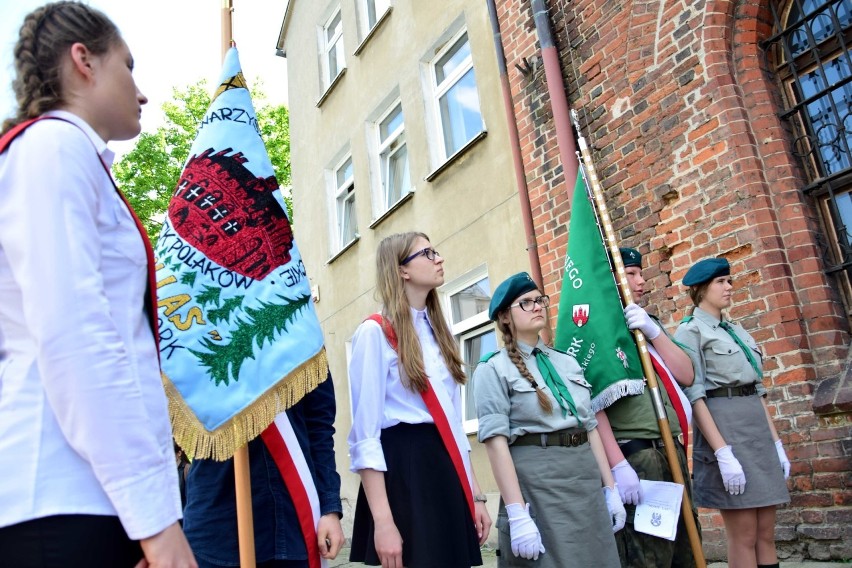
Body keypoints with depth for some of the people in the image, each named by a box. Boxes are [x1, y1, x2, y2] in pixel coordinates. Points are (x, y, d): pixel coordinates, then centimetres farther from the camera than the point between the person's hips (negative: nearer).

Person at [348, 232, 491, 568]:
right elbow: (365, 435, -13)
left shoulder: (438, 332, 16)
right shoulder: (375, 332, -8)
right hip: (402, 471, -7)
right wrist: (382, 521, -18)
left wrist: (475, 495, 12)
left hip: (445, 470, 7)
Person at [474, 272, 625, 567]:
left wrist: (610, 488, 11)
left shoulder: (568, 361, 14)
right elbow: (497, 442, -13)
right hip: (535, 483, -6)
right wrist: (518, 515, -20)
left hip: (587, 479, 6)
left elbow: (591, 428, 15)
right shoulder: (493, 369, -5)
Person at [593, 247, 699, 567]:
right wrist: (618, 465, -22)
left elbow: (686, 376, 7)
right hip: (635, 458, -8)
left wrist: (654, 331, -6)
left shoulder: (649, 324, 17)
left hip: (673, 453, 8)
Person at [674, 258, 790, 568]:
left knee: (766, 533, 9)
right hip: (723, 428, -7)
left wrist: (776, 442, 13)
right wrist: (723, 452, -20)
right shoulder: (690, 331, -5)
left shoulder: (737, 330, 19)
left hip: (757, 428, 7)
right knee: (744, 537, -3)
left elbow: (757, 390, 19)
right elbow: (695, 396, -13)